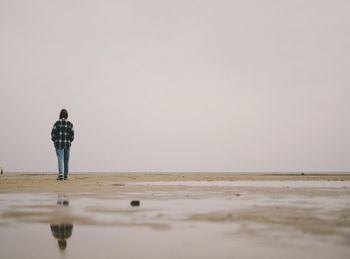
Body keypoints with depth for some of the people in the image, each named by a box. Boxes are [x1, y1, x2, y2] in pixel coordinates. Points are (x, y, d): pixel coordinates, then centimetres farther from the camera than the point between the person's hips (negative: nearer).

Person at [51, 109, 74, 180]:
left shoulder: (57, 123, -3)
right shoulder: (70, 124, 1)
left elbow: (53, 133, -4)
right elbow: (72, 135, -1)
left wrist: (54, 141, 11)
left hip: (59, 143, -2)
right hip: (67, 143, 2)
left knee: (60, 158, -6)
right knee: (66, 160, 10)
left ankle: (60, 173, -24)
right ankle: (66, 175, 14)